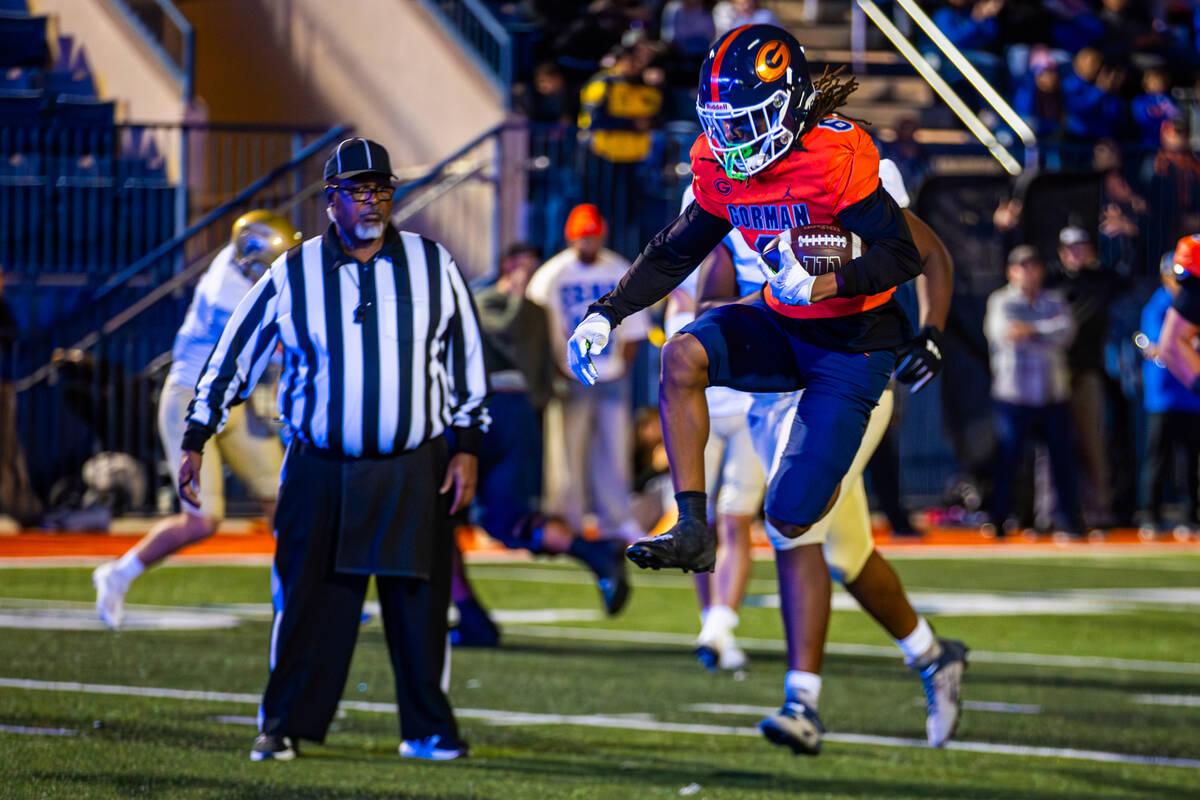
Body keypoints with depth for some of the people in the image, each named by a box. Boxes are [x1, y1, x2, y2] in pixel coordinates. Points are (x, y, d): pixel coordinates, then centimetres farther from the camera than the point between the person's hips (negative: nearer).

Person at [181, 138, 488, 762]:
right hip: (320, 470, 0)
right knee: (308, 600, 0)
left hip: (416, 471, 1)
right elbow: (233, 355, 6)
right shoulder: (293, 276, 1)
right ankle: (284, 726, 10)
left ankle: (426, 729, 13)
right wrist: (195, 442, 3)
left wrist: (466, 448, 3)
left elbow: (466, 359, 9)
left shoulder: (434, 266, 4)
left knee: (419, 603, 2)